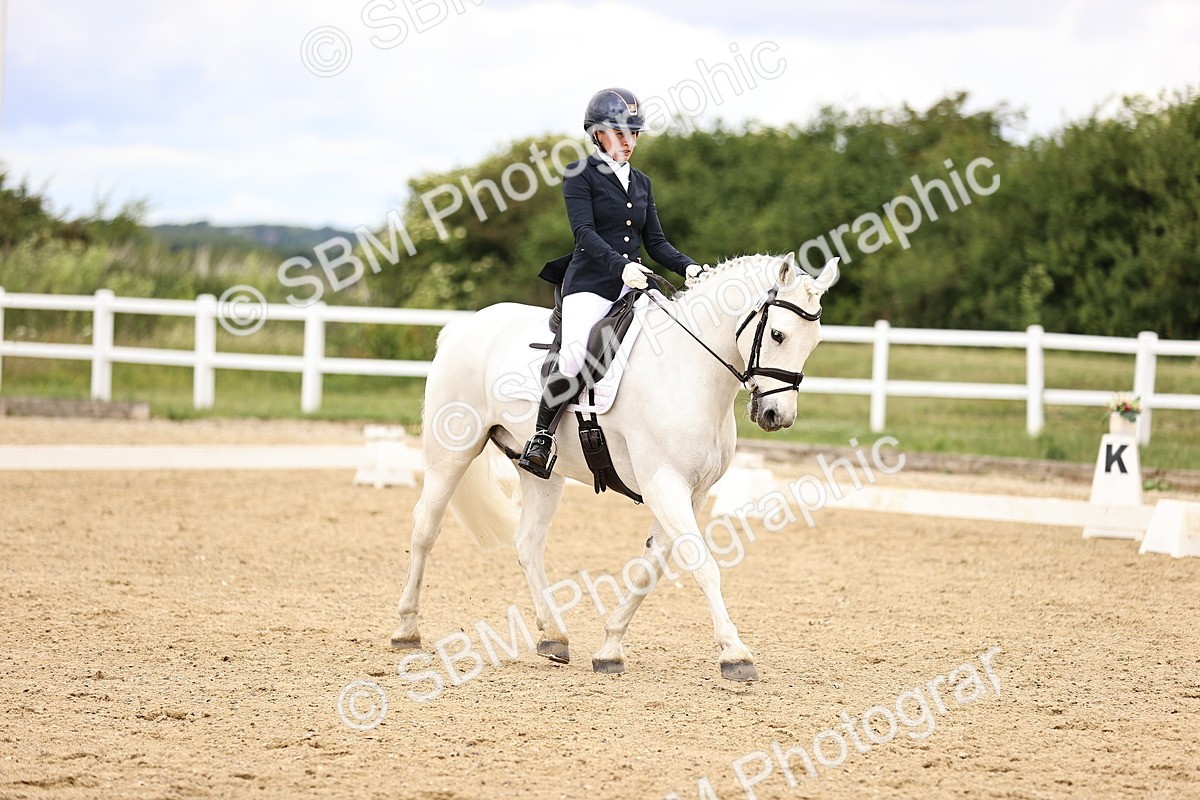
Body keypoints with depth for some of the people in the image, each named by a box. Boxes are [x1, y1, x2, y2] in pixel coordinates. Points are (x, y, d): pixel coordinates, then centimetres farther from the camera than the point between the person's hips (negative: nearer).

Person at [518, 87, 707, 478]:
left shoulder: (641, 182, 20)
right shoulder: (581, 175, 1)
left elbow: (655, 241, 16)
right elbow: (584, 232, -12)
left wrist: (688, 266, -3)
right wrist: (620, 265, -27)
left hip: (633, 284, 6)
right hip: (590, 282, -6)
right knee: (576, 356, -29)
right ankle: (541, 437, -12)